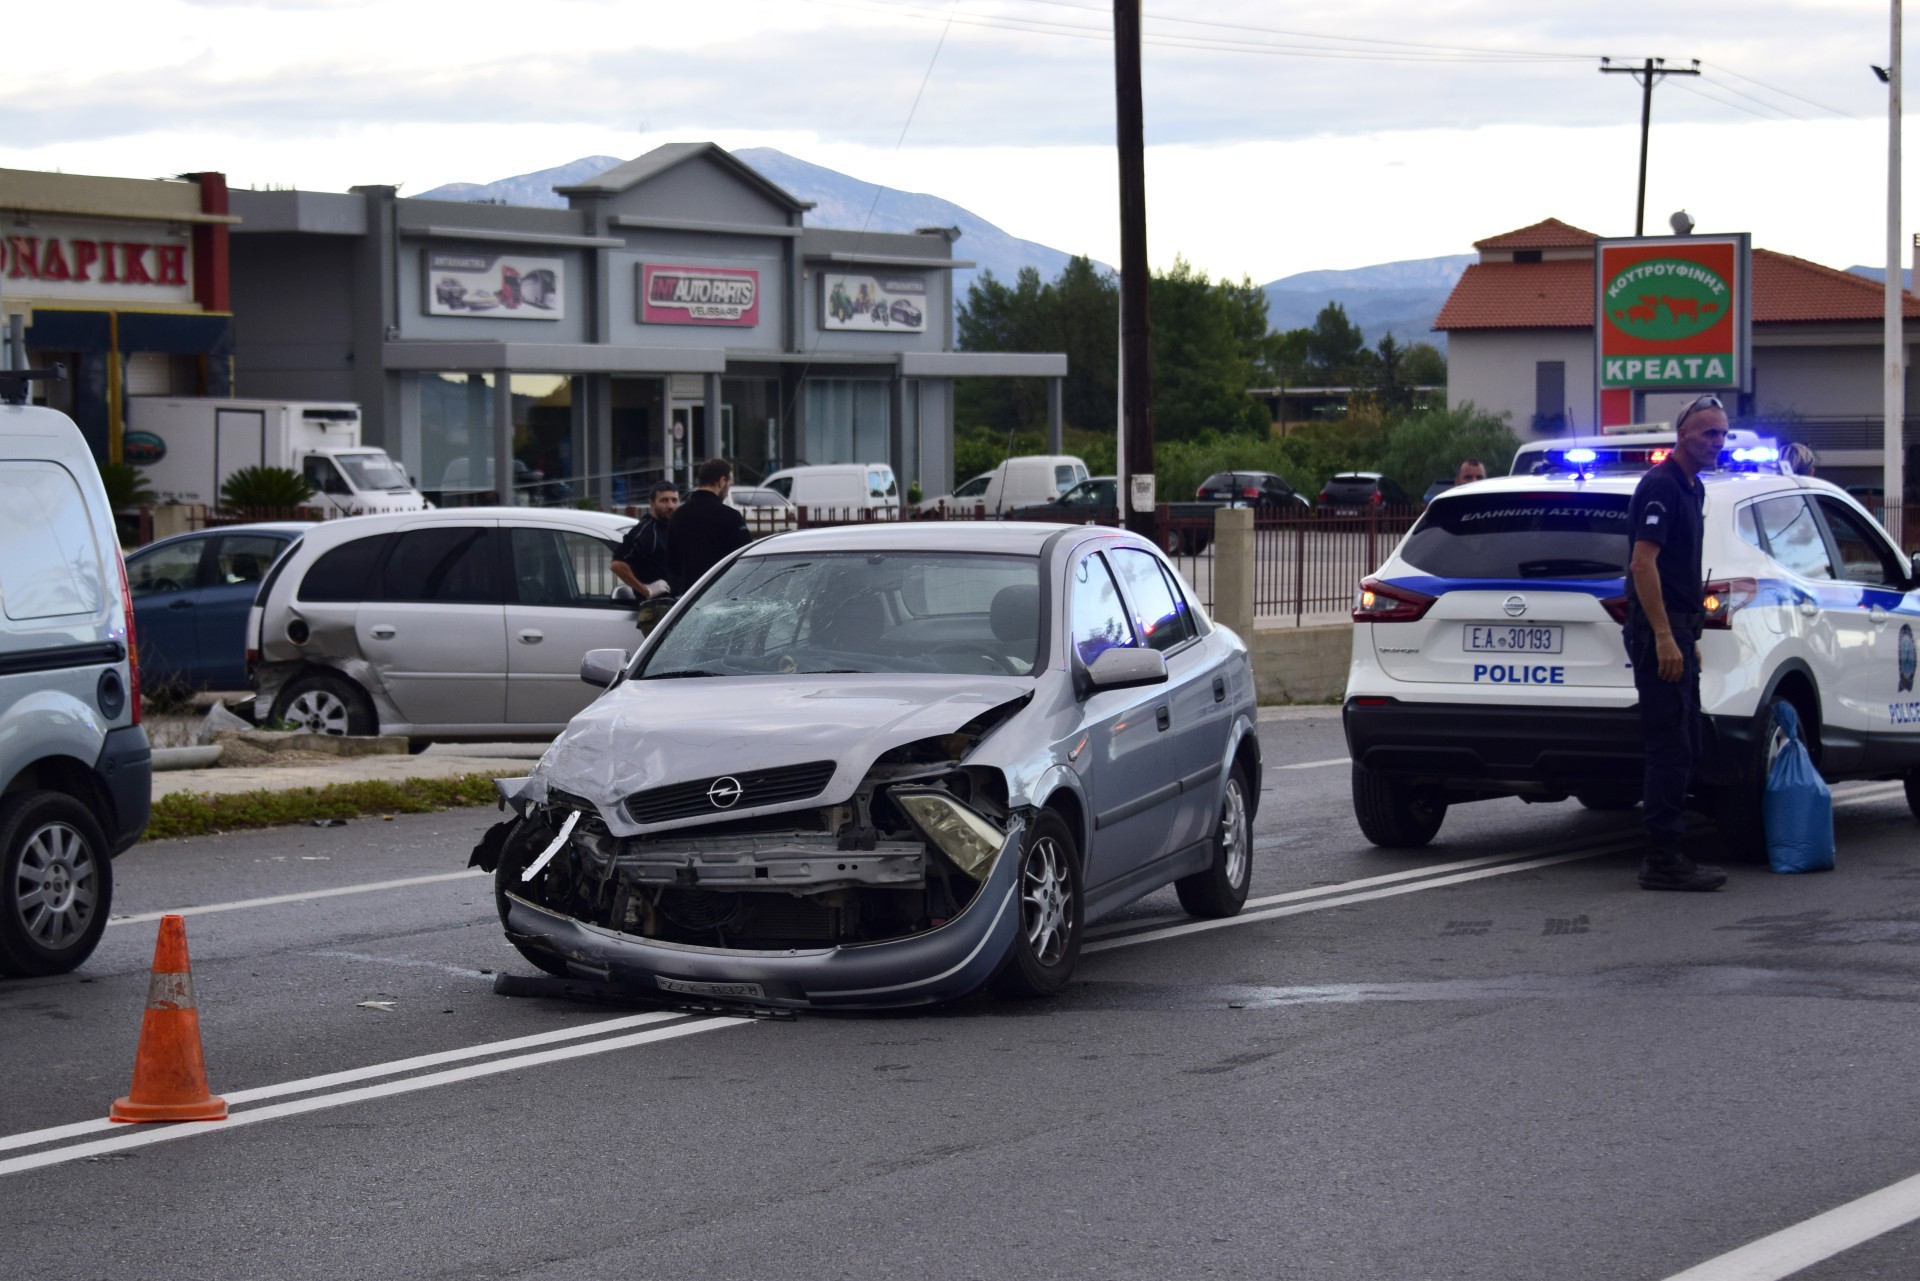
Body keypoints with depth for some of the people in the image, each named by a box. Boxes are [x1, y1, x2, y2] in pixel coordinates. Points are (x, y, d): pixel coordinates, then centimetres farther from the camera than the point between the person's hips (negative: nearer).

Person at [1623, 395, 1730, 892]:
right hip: (1660, 631, -10)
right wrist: (1664, 637, -24)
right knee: (1670, 750, -10)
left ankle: (1664, 855, 15)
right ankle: (1663, 861, -8)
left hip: (1677, 631, 10)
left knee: (1683, 750, 11)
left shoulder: (1693, 489, 18)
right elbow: (1643, 563, -20)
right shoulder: (1660, 486, -13)